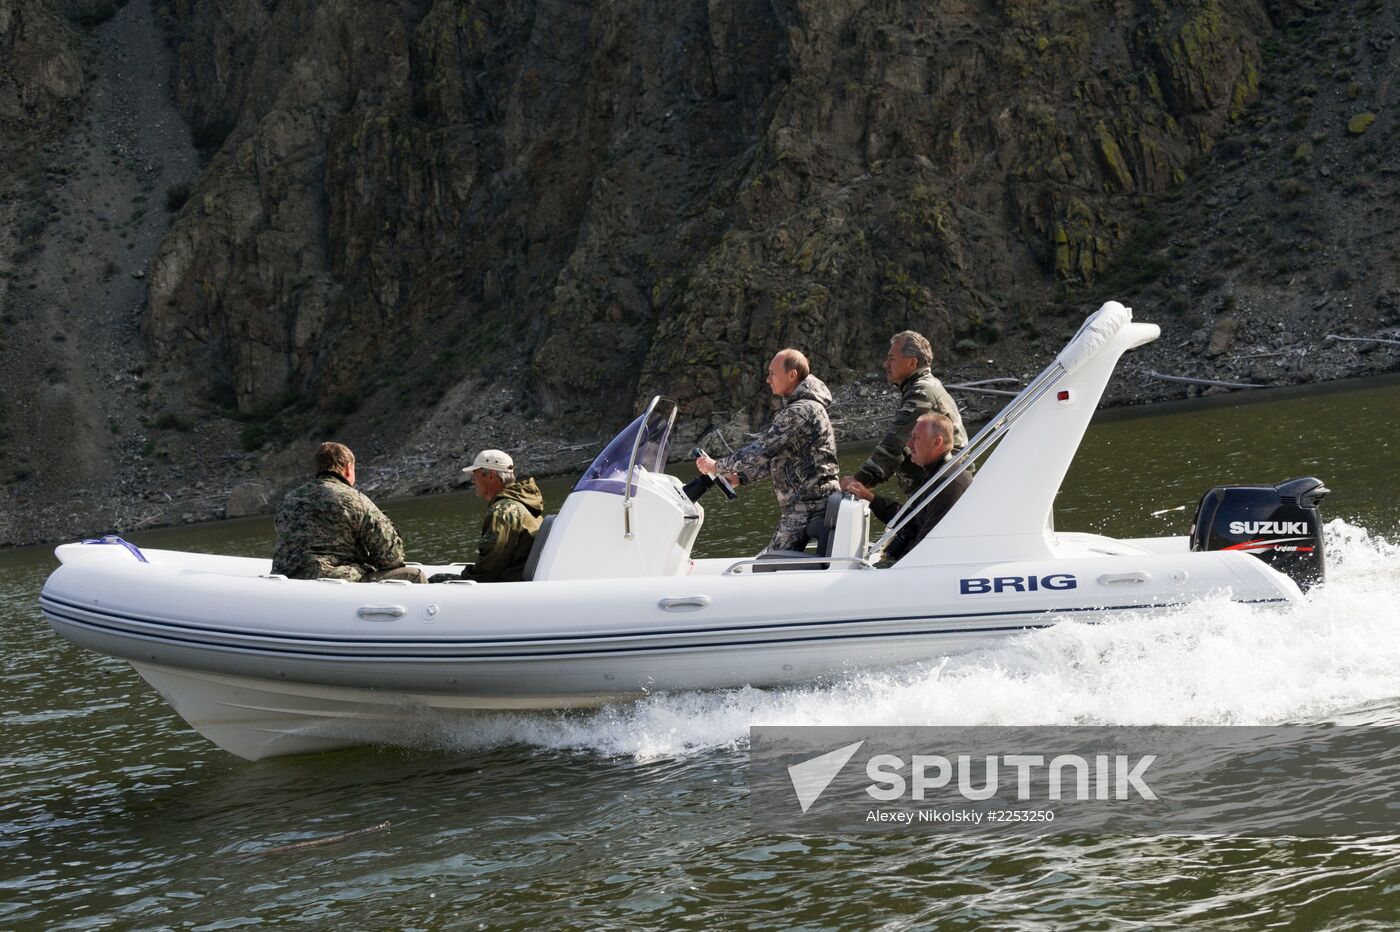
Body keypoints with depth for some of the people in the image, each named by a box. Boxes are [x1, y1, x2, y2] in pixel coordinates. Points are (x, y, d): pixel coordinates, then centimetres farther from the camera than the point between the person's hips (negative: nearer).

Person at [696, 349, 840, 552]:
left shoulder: (801, 411, -18)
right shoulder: (798, 408, 17)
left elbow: (763, 449, -19)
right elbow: (774, 455, 21)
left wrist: (717, 467, -9)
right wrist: (740, 477, 11)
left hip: (807, 505, -10)